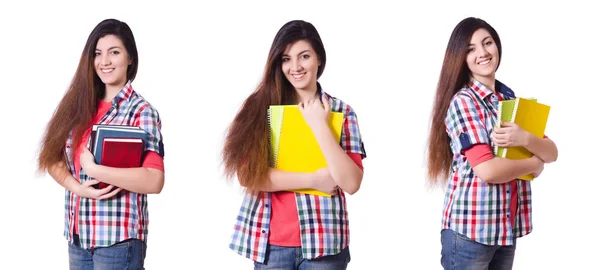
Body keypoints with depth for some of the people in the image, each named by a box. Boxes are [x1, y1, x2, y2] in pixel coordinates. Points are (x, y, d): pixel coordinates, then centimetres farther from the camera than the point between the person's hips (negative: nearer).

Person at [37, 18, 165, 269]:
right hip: (77, 233, 5)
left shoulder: (141, 111, -9)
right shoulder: (78, 105, 7)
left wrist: (93, 169, -19)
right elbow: (53, 158, 8)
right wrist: (77, 187, -11)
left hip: (118, 237, -5)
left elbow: (154, 181, -19)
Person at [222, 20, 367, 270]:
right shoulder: (261, 107, 1)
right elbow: (247, 174, -8)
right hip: (270, 242, 0)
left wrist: (319, 125, -11)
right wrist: (314, 179, -11)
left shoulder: (340, 111, 2)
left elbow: (351, 183, -8)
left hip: (323, 243, 0)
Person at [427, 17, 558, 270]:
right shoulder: (463, 102, -12)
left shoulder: (511, 98, 10)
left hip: (507, 227, 7)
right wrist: (535, 164, -5)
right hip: (470, 229, -7)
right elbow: (488, 170, -22)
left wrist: (525, 139, -16)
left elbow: (551, 153, 5)